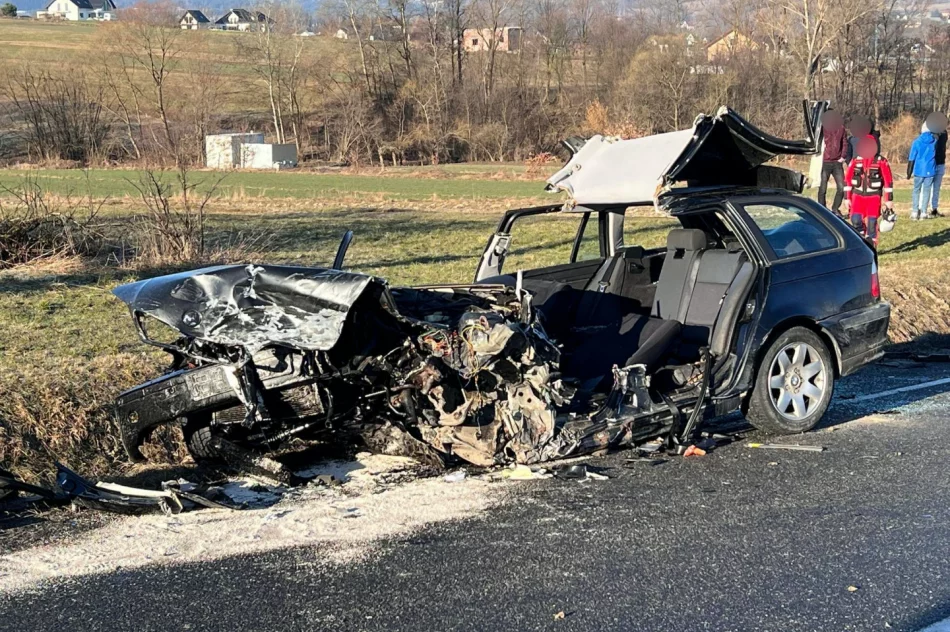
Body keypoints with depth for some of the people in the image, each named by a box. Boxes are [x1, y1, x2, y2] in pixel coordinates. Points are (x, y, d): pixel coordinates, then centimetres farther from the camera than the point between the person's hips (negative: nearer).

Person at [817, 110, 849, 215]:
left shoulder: (841, 129, 6)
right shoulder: (823, 128, -5)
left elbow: (845, 143, 12)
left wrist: (842, 157, 3)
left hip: (837, 163, 3)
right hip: (825, 163, -3)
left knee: (841, 188, 2)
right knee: (822, 189, 1)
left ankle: (835, 209, 19)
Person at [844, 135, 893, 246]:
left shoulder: (881, 161, -3)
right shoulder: (855, 161, 3)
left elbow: (888, 181, -1)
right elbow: (847, 180, 7)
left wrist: (889, 200, -3)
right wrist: (847, 198, 4)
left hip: (874, 196, -2)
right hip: (858, 195, 2)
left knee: (872, 222, -3)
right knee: (856, 220, -11)